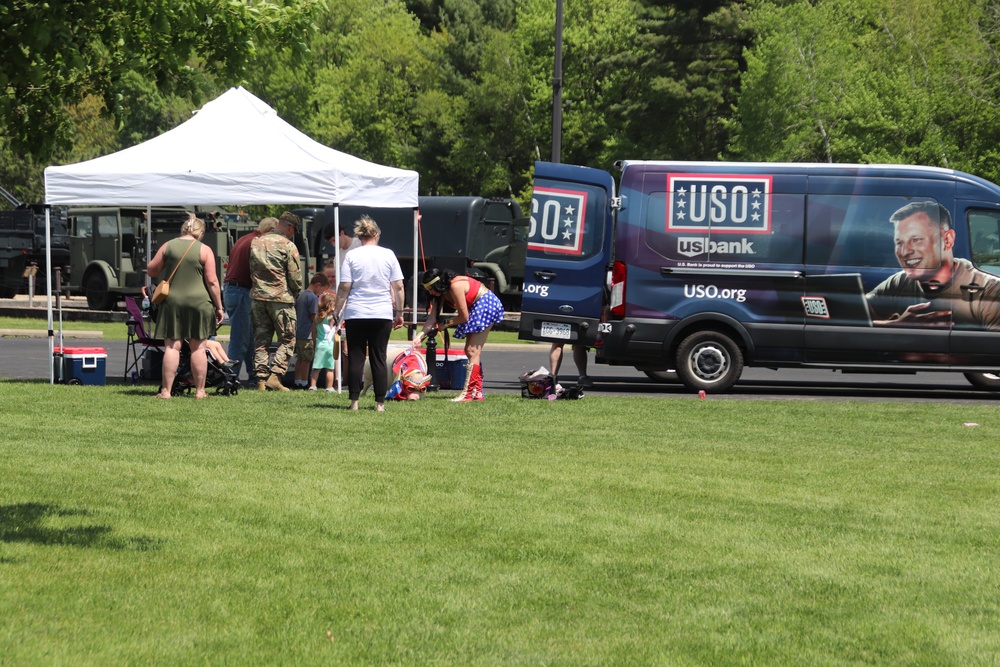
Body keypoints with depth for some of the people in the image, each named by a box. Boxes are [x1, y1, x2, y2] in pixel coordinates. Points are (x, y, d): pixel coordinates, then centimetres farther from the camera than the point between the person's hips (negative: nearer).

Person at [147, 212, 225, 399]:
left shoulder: (168, 246, 4)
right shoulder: (204, 250, -2)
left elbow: (151, 270, 9)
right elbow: (212, 281, -5)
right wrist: (219, 307, 1)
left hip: (172, 302, 1)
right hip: (198, 302, -1)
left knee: (172, 346, 1)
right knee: (198, 347, 6)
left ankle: (166, 390, -2)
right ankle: (200, 391, 10)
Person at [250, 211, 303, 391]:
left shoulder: (256, 242, 9)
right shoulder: (287, 246, -9)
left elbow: (251, 270, 13)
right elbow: (295, 276, -8)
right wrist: (296, 293, 9)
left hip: (258, 296, 6)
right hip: (281, 298, -5)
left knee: (260, 340, 10)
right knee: (287, 340, 2)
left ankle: (261, 378, 8)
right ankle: (275, 376, -9)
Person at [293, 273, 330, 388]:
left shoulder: (301, 295, 13)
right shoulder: (313, 298, -15)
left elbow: (295, 313, 19)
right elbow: (314, 318, -16)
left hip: (298, 333, 9)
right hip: (308, 334, -9)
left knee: (300, 358, 14)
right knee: (307, 359, -1)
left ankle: (297, 382, 19)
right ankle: (304, 382, 3)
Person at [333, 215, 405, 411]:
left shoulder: (352, 256, -2)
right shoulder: (388, 255, 2)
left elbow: (344, 288, -4)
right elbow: (398, 287, 3)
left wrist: (337, 312, 3)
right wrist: (399, 312, 11)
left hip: (356, 314, -1)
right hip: (382, 314, 1)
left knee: (355, 358, 5)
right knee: (379, 359, 5)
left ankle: (354, 401, 2)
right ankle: (380, 403, 3)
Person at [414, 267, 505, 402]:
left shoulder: (455, 286, -27)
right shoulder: (442, 292, 1)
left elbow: (464, 317, -21)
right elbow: (432, 318, -1)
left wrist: (446, 324, -7)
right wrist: (420, 335, -11)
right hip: (476, 308, 10)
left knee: (472, 351, -16)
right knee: (471, 351, 9)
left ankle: (469, 393, -21)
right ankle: (478, 392, 12)